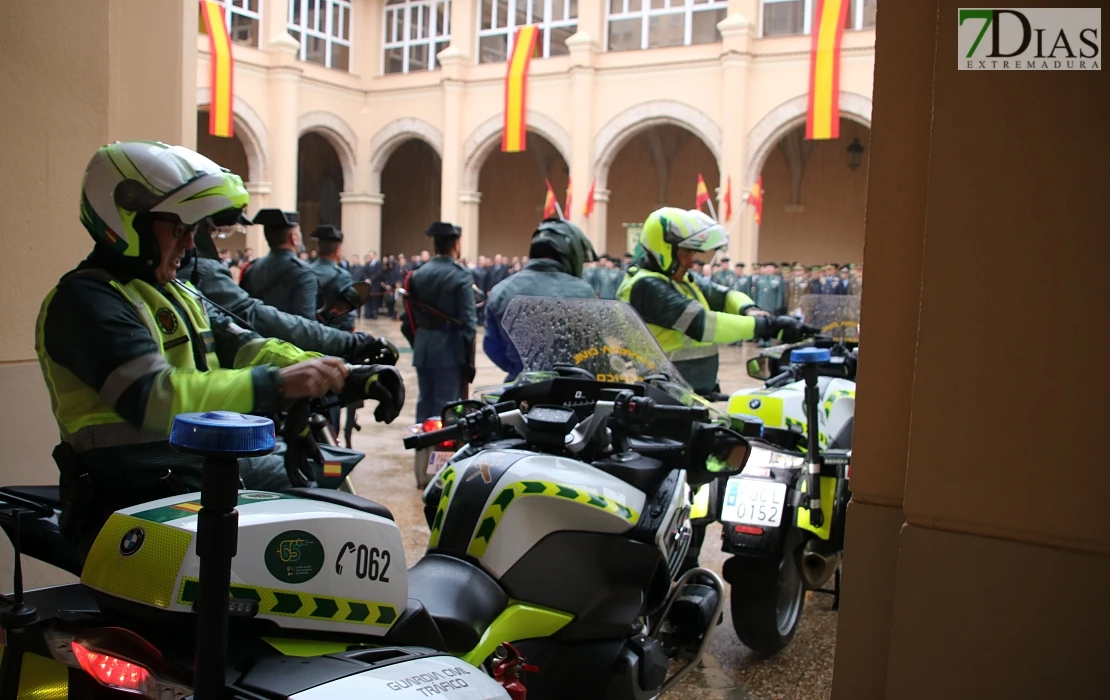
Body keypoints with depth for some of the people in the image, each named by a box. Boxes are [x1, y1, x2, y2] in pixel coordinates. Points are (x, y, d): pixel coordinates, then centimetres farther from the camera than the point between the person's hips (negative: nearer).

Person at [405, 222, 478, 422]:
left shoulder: (418, 273, 5)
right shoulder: (461, 275, -12)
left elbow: (411, 313, 7)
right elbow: (468, 320, -15)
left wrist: (419, 341, 16)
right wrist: (469, 357, -9)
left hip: (422, 346, 6)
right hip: (449, 347, -6)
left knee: (424, 401, 15)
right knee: (447, 405, 0)